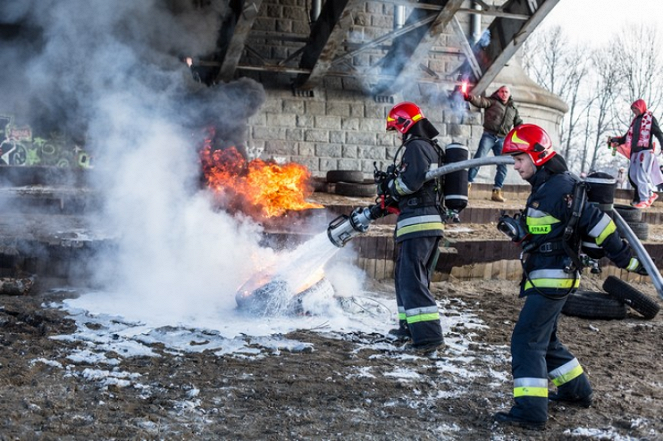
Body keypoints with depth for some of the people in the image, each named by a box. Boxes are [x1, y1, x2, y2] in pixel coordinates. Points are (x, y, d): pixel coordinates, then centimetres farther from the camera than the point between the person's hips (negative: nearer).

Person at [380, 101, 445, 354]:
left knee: (412, 280, -12)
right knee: (405, 275, 20)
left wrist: (388, 186, -1)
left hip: (417, 223, -11)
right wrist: (393, 200, 22)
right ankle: (409, 327, 30)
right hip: (433, 221, 11)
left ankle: (429, 336, -16)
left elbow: (410, 182, -21)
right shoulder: (432, 148, 23)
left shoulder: (415, 147, -9)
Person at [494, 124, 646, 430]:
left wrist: (627, 259, -18)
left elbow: (596, 223, -20)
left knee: (526, 340, -11)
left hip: (553, 279, -10)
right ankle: (577, 392, 34)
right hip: (544, 277, 10)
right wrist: (516, 228, 4)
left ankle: (530, 411, -10)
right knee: (544, 338, 21)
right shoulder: (543, 188, 13)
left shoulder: (560, 188, -18)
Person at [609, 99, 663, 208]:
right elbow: (628, 137, 22)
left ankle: (644, 200, -11)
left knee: (642, 175, -14)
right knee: (632, 175, 5)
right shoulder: (635, 120, 20)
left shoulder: (650, 119, 1)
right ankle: (650, 194, 17)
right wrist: (614, 140, 11)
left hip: (645, 151, -8)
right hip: (635, 152, 8)